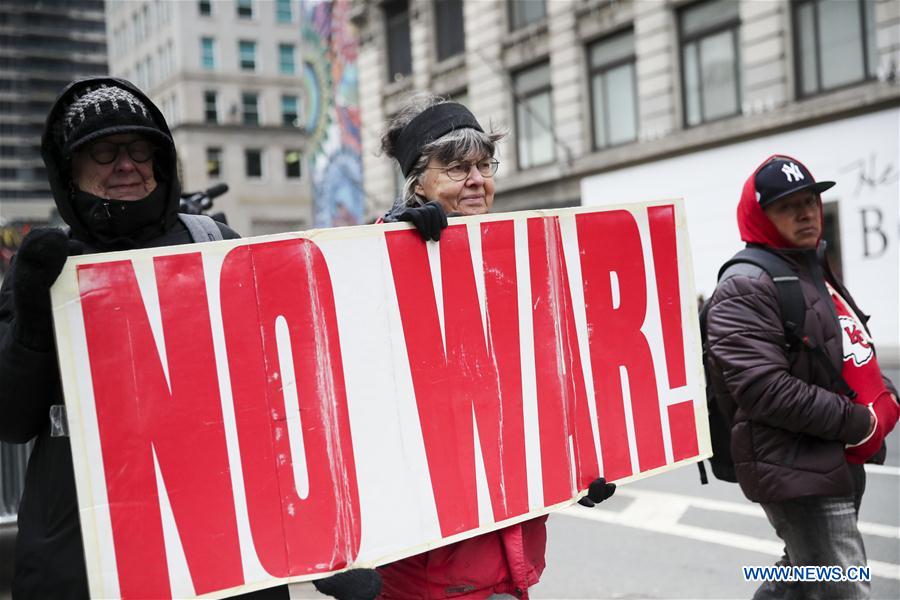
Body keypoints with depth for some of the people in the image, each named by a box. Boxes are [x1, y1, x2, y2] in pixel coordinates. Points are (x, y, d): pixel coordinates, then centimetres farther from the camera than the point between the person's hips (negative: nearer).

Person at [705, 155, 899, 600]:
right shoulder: (746, 287, -16)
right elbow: (763, 389, -26)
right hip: (796, 471, -10)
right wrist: (856, 423, -20)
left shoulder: (815, 268, 15)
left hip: (839, 460, 10)